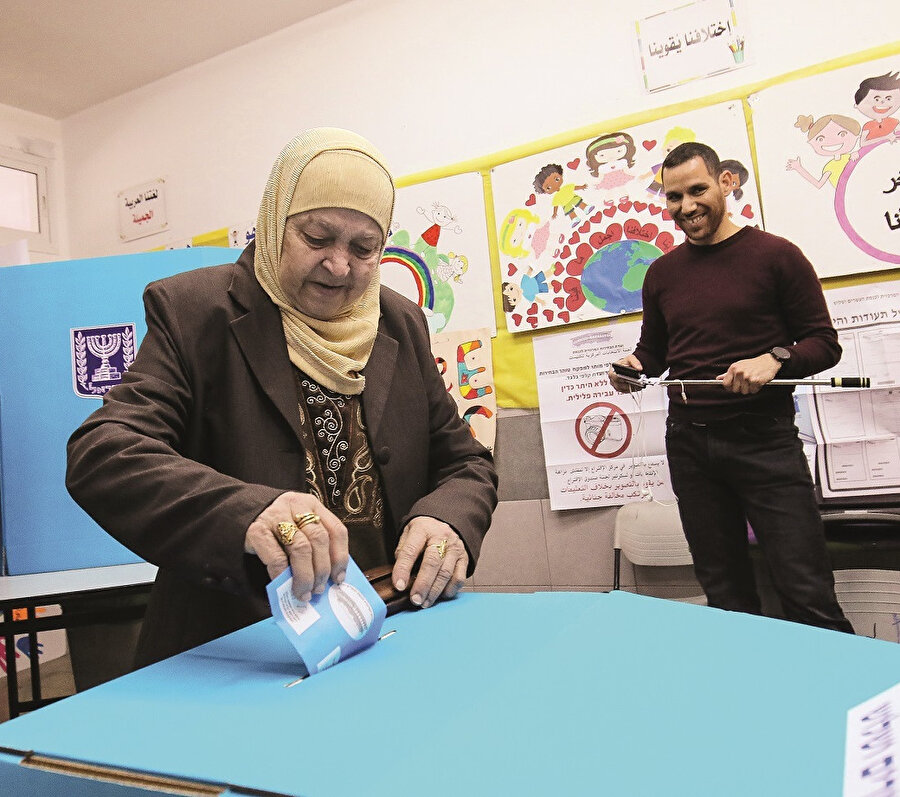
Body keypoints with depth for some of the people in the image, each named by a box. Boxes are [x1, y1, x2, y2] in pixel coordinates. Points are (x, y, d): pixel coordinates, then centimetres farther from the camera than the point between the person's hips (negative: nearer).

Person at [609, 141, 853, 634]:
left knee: (808, 595, -5)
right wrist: (635, 365, -1)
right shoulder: (661, 273, 13)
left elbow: (824, 343, 0)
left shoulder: (775, 256, 0)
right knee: (726, 596, 11)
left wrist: (775, 360, -20)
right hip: (689, 442, 4)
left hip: (762, 439, -4)